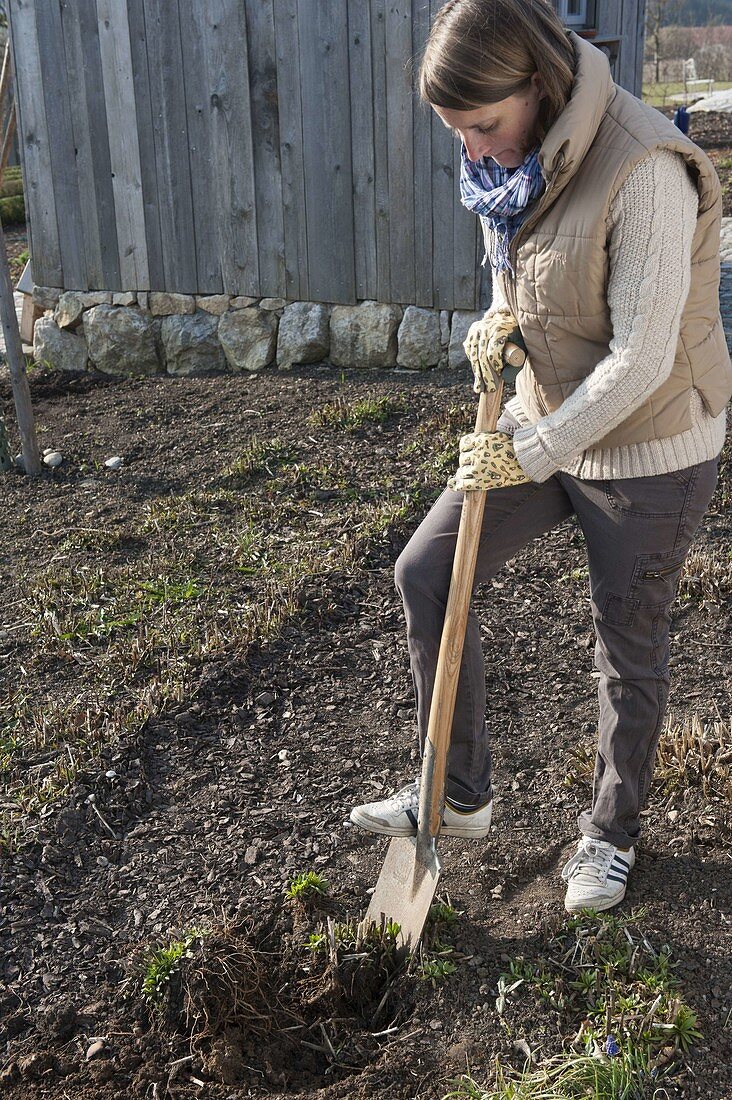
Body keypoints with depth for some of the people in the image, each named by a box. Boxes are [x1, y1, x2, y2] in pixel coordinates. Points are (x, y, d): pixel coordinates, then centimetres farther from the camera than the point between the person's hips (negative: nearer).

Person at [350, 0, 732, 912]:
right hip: (546, 417, 8)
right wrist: (500, 316, -5)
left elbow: (641, 357, -27)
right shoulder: (512, 160, -2)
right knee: (425, 573, 5)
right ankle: (459, 796, 21)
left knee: (627, 647, 9)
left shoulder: (642, 170, -28)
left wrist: (535, 453, -20)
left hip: (649, 447, -8)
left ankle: (612, 834, 35)